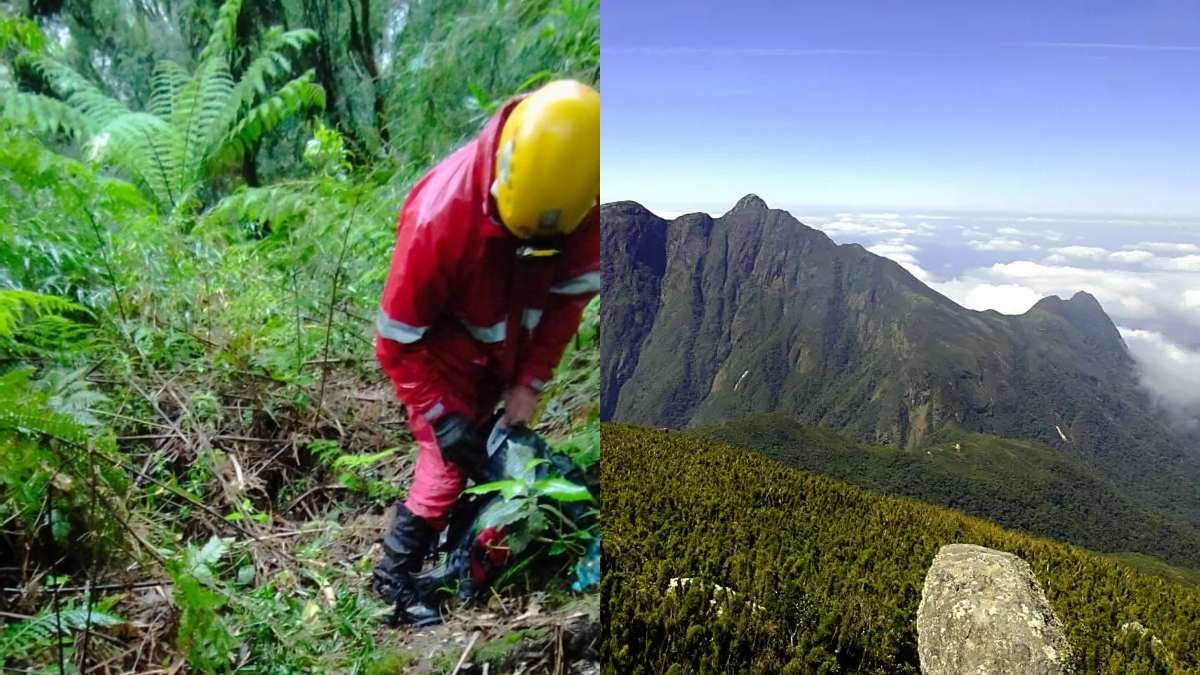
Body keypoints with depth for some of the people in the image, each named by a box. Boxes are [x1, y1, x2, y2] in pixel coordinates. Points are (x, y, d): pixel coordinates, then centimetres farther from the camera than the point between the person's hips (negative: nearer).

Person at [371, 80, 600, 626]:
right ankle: (394, 576, 11)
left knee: (486, 451, 13)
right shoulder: (441, 215, -36)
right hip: (443, 351, -4)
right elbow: (398, 340, -25)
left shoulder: (582, 200, -24)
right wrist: (442, 416, -25)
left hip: (505, 350, 5)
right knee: (449, 461, -6)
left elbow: (569, 296, -10)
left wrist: (530, 381, -13)